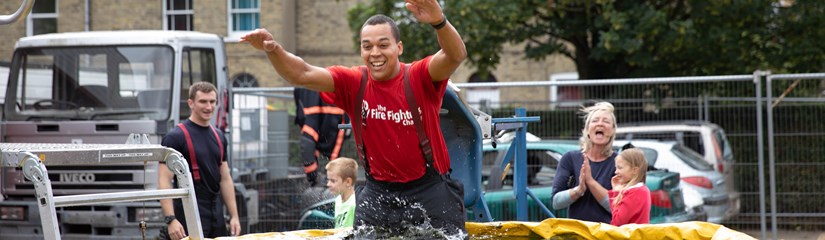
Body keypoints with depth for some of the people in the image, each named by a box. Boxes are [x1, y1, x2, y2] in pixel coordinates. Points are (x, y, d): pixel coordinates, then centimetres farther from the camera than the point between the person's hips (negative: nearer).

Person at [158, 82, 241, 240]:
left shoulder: (218, 137, 13)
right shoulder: (175, 137, -9)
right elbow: (164, 181, -13)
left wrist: (234, 216, 10)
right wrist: (170, 219, -22)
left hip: (216, 218, 7)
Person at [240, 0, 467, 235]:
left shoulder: (420, 77, -12)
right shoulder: (353, 83, -3)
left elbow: (455, 56, -30)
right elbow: (302, 75, -12)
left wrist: (439, 22, -51)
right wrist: (273, 50, -32)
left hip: (430, 189, -3)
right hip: (379, 192, 3)